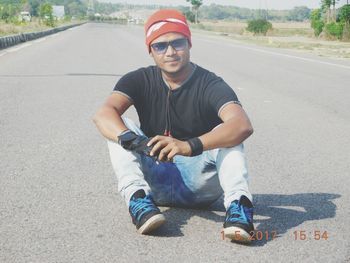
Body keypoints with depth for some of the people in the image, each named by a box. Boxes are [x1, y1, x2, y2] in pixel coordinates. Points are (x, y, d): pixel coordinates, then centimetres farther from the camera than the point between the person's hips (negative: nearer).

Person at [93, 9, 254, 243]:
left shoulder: (210, 85, -12)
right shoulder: (140, 81, -2)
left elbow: (243, 125, -32)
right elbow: (103, 114, -20)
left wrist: (190, 146, -47)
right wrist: (133, 140, -41)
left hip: (201, 181, -2)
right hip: (155, 178, 2)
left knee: (227, 132, -24)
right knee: (119, 128, -16)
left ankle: (238, 204, -40)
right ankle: (137, 198, -33)